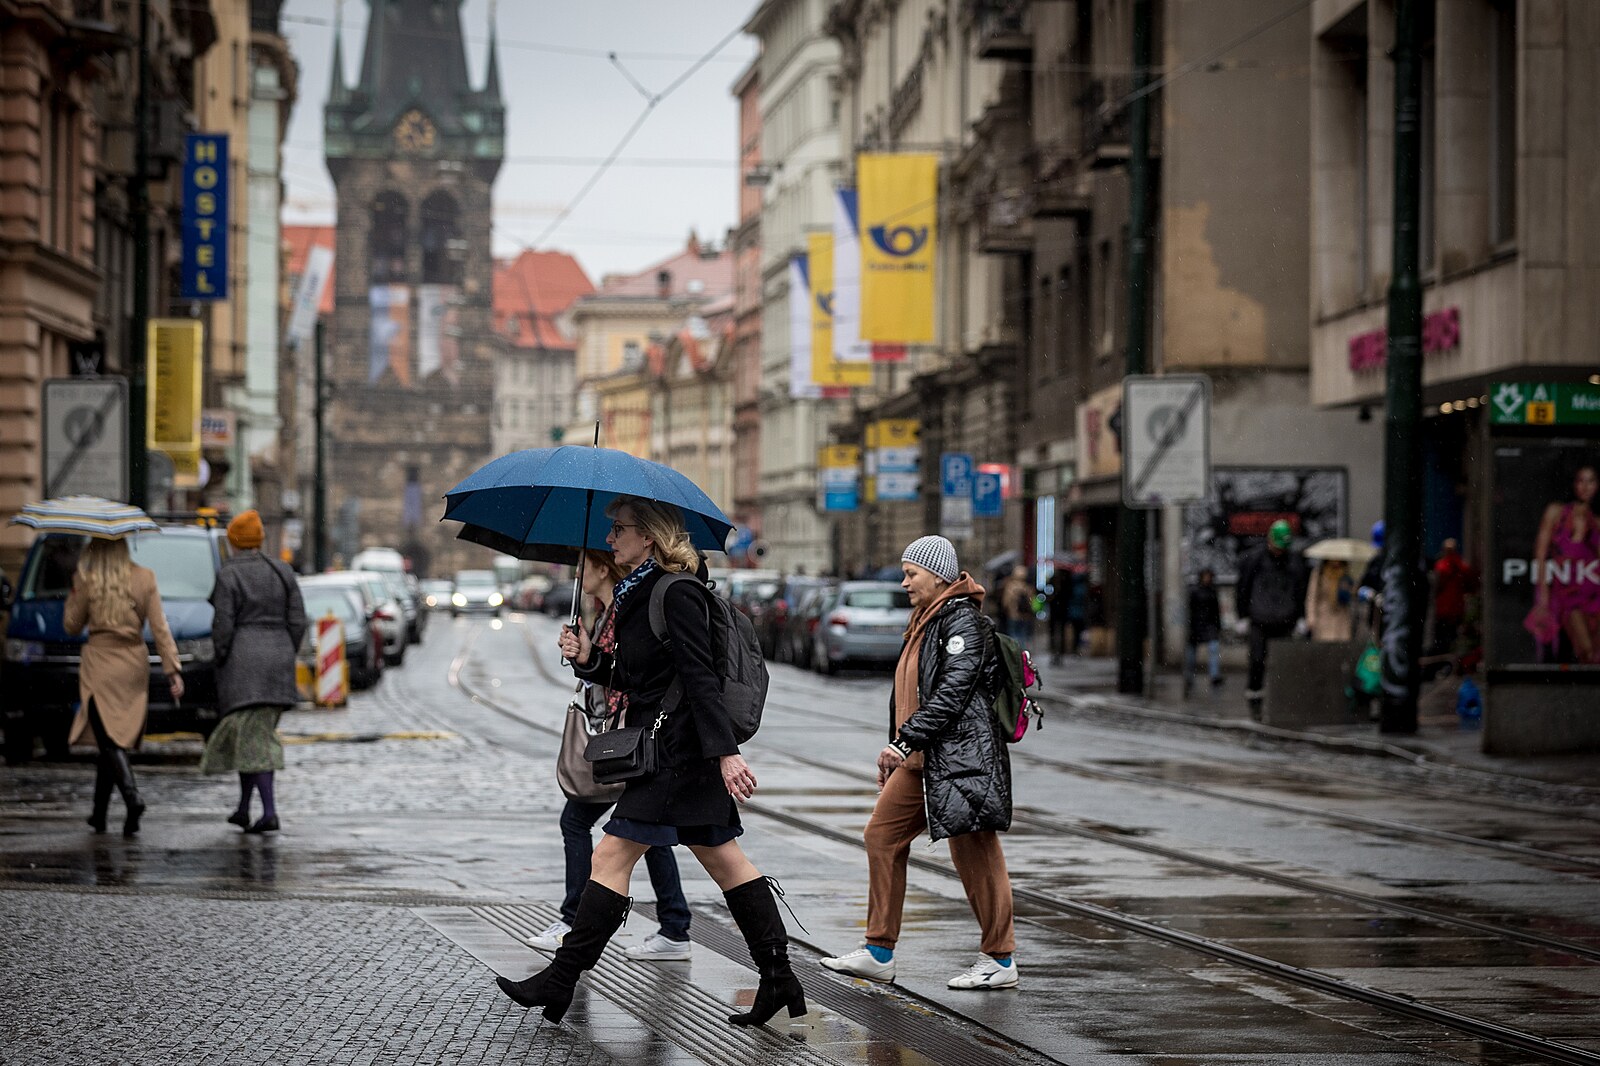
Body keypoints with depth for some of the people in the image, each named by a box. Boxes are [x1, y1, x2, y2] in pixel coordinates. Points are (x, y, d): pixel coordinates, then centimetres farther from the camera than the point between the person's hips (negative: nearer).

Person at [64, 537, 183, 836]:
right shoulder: (145, 579, 0)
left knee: (109, 741, -6)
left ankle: (133, 797, -31)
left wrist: (74, 594, 17)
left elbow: (73, 624, 4)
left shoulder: (86, 580, -7)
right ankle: (100, 814, 21)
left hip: (100, 667, -4)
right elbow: (159, 627, -3)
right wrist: (173, 669, -3)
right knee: (113, 740, 14)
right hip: (135, 665, 4)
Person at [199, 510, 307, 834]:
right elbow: (297, 622, 5)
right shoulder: (281, 571, 6)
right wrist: (284, 661, 13)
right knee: (257, 734, 17)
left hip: (242, 661, -5)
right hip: (278, 659, 5)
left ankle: (270, 812, -14)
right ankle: (243, 808, 18)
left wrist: (221, 667, -2)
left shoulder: (228, 575, -8)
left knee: (254, 740, -5)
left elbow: (223, 626, -12)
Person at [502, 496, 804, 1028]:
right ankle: (779, 979, 9)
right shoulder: (639, 592, 15)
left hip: (676, 753, -10)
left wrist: (725, 752, -25)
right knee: (722, 859, 9)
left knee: (612, 855, -6)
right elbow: (629, 679, 19)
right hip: (678, 751, 10)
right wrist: (587, 658, 1)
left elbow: (701, 679, -20)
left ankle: (562, 979, -1)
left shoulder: (676, 594, -14)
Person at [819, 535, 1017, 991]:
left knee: (974, 852, -4)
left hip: (962, 756, -10)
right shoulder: (925, 621, 18)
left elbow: (952, 692, -21)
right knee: (882, 835, 9)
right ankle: (879, 951, 15)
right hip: (920, 760, 10)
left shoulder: (963, 621, -11)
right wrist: (897, 751, 21)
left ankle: (1000, 960, 5)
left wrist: (906, 740, -23)